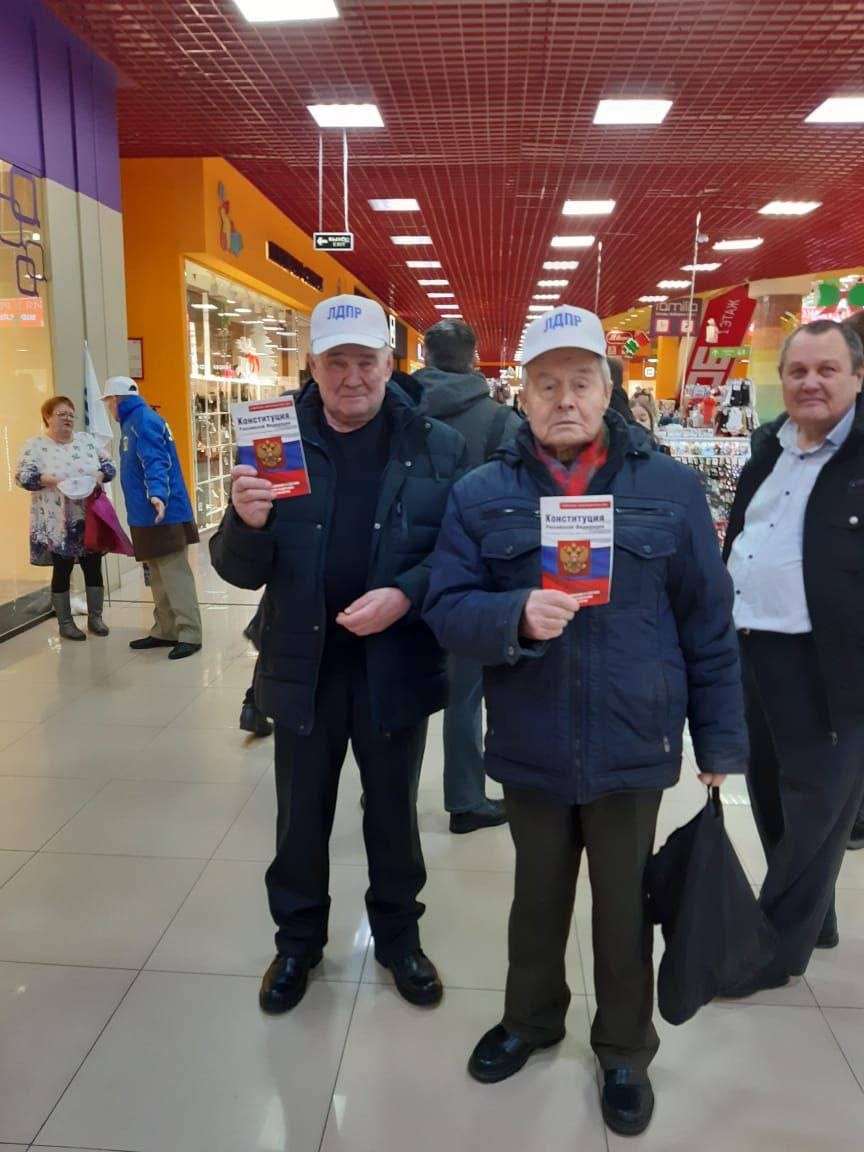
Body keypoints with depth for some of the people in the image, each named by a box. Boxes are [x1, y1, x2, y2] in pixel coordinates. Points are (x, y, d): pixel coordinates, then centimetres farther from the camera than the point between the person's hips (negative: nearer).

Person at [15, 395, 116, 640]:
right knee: (61, 571, 4)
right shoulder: (35, 445, -2)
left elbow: (109, 465, 10)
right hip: (57, 523, -3)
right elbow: (22, 476, -9)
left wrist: (99, 475, -10)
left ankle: (95, 617, 19)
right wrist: (51, 480, -22)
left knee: (94, 568, 7)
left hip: (90, 519, 4)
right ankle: (65, 623, 15)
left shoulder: (87, 440, 9)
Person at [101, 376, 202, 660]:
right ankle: (165, 631, 23)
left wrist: (158, 494, -41)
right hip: (149, 515, 10)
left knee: (175, 576, -8)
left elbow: (156, 462, -26)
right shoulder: (134, 421, 19)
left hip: (164, 513, -10)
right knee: (159, 576, 15)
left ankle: (189, 635, -5)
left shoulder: (143, 420, -13)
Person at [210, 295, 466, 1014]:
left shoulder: (438, 447, -4)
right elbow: (241, 571, -3)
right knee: (301, 818, 17)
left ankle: (399, 936, 41)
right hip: (303, 667, 1)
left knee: (394, 815, 18)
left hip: (396, 668, -1)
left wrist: (406, 594, -22)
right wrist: (246, 522, -24)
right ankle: (298, 940, 40)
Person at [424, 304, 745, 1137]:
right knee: (537, 895, 22)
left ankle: (625, 1052, 44)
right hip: (529, 749, 1)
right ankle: (530, 1019, 49)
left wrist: (720, 740, 2)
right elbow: (446, 608, -6)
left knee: (624, 907, 18)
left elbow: (708, 625, 0)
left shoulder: (670, 487, -4)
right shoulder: (481, 494, -3)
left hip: (632, 748, 0)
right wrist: (516, 616, -26)